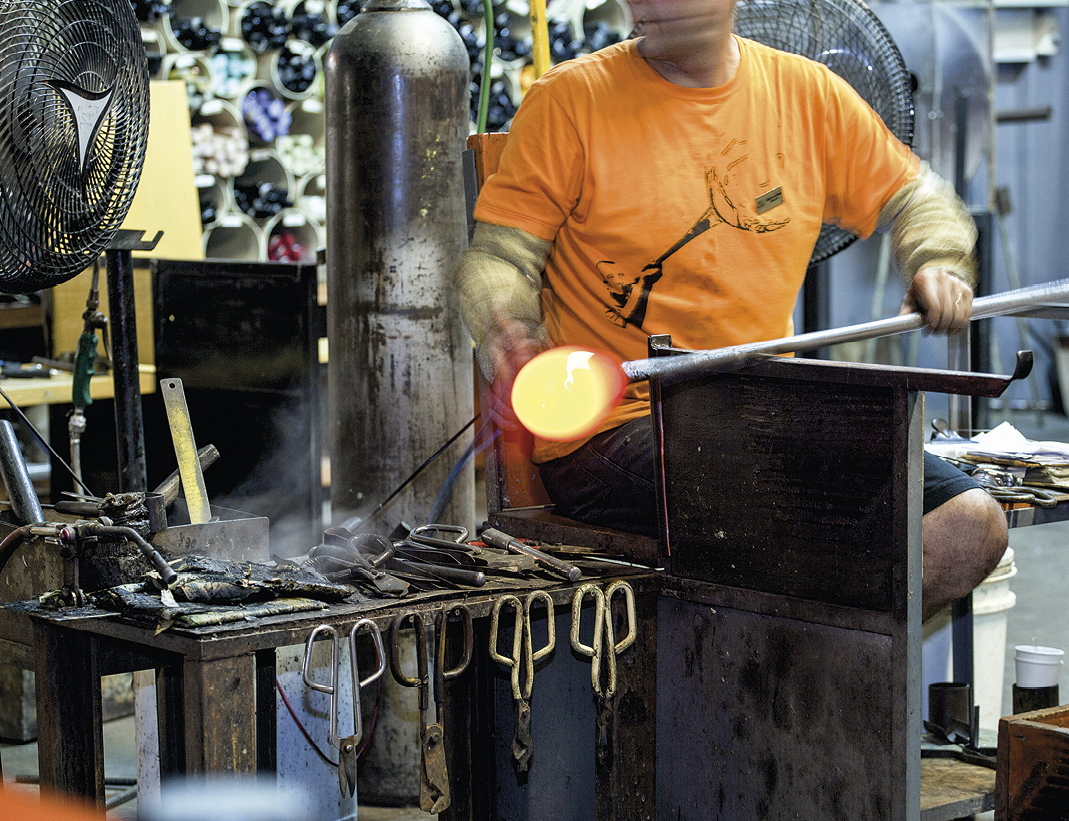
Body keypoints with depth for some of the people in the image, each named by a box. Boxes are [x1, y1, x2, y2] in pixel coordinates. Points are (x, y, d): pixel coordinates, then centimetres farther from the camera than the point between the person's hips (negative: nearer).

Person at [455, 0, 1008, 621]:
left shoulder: (808, 95, 7)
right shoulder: (570, 99, -4)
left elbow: (915, 195, 19)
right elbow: (496, 256, -4)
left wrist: (939, 263, -3)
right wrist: (505, 333, -26)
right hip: (615, 429, -5)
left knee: (972, 526, -10)